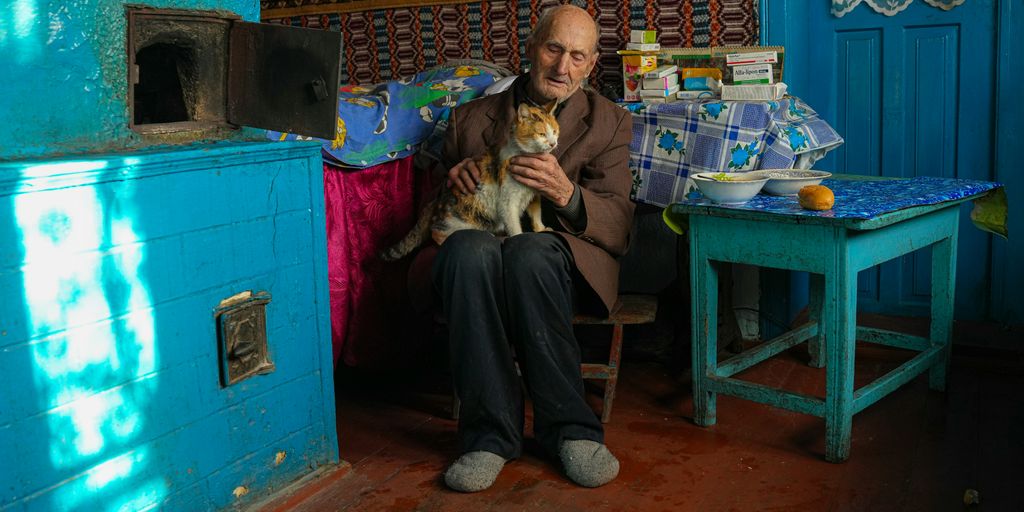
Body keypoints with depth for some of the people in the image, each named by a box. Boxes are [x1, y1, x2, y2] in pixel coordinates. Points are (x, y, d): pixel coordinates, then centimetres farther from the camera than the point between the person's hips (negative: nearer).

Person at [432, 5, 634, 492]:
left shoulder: (609, 122, 13)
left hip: (560, 256, -1)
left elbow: (618, 223, 1)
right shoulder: (471, 118, 16)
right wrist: (453, 177, -4)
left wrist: (566, 193, -20)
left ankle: (569, 429, -24)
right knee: (469, 247, -36)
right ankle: (492, 433, -28)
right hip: (479, 256, 1)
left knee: (531, 252, -37)